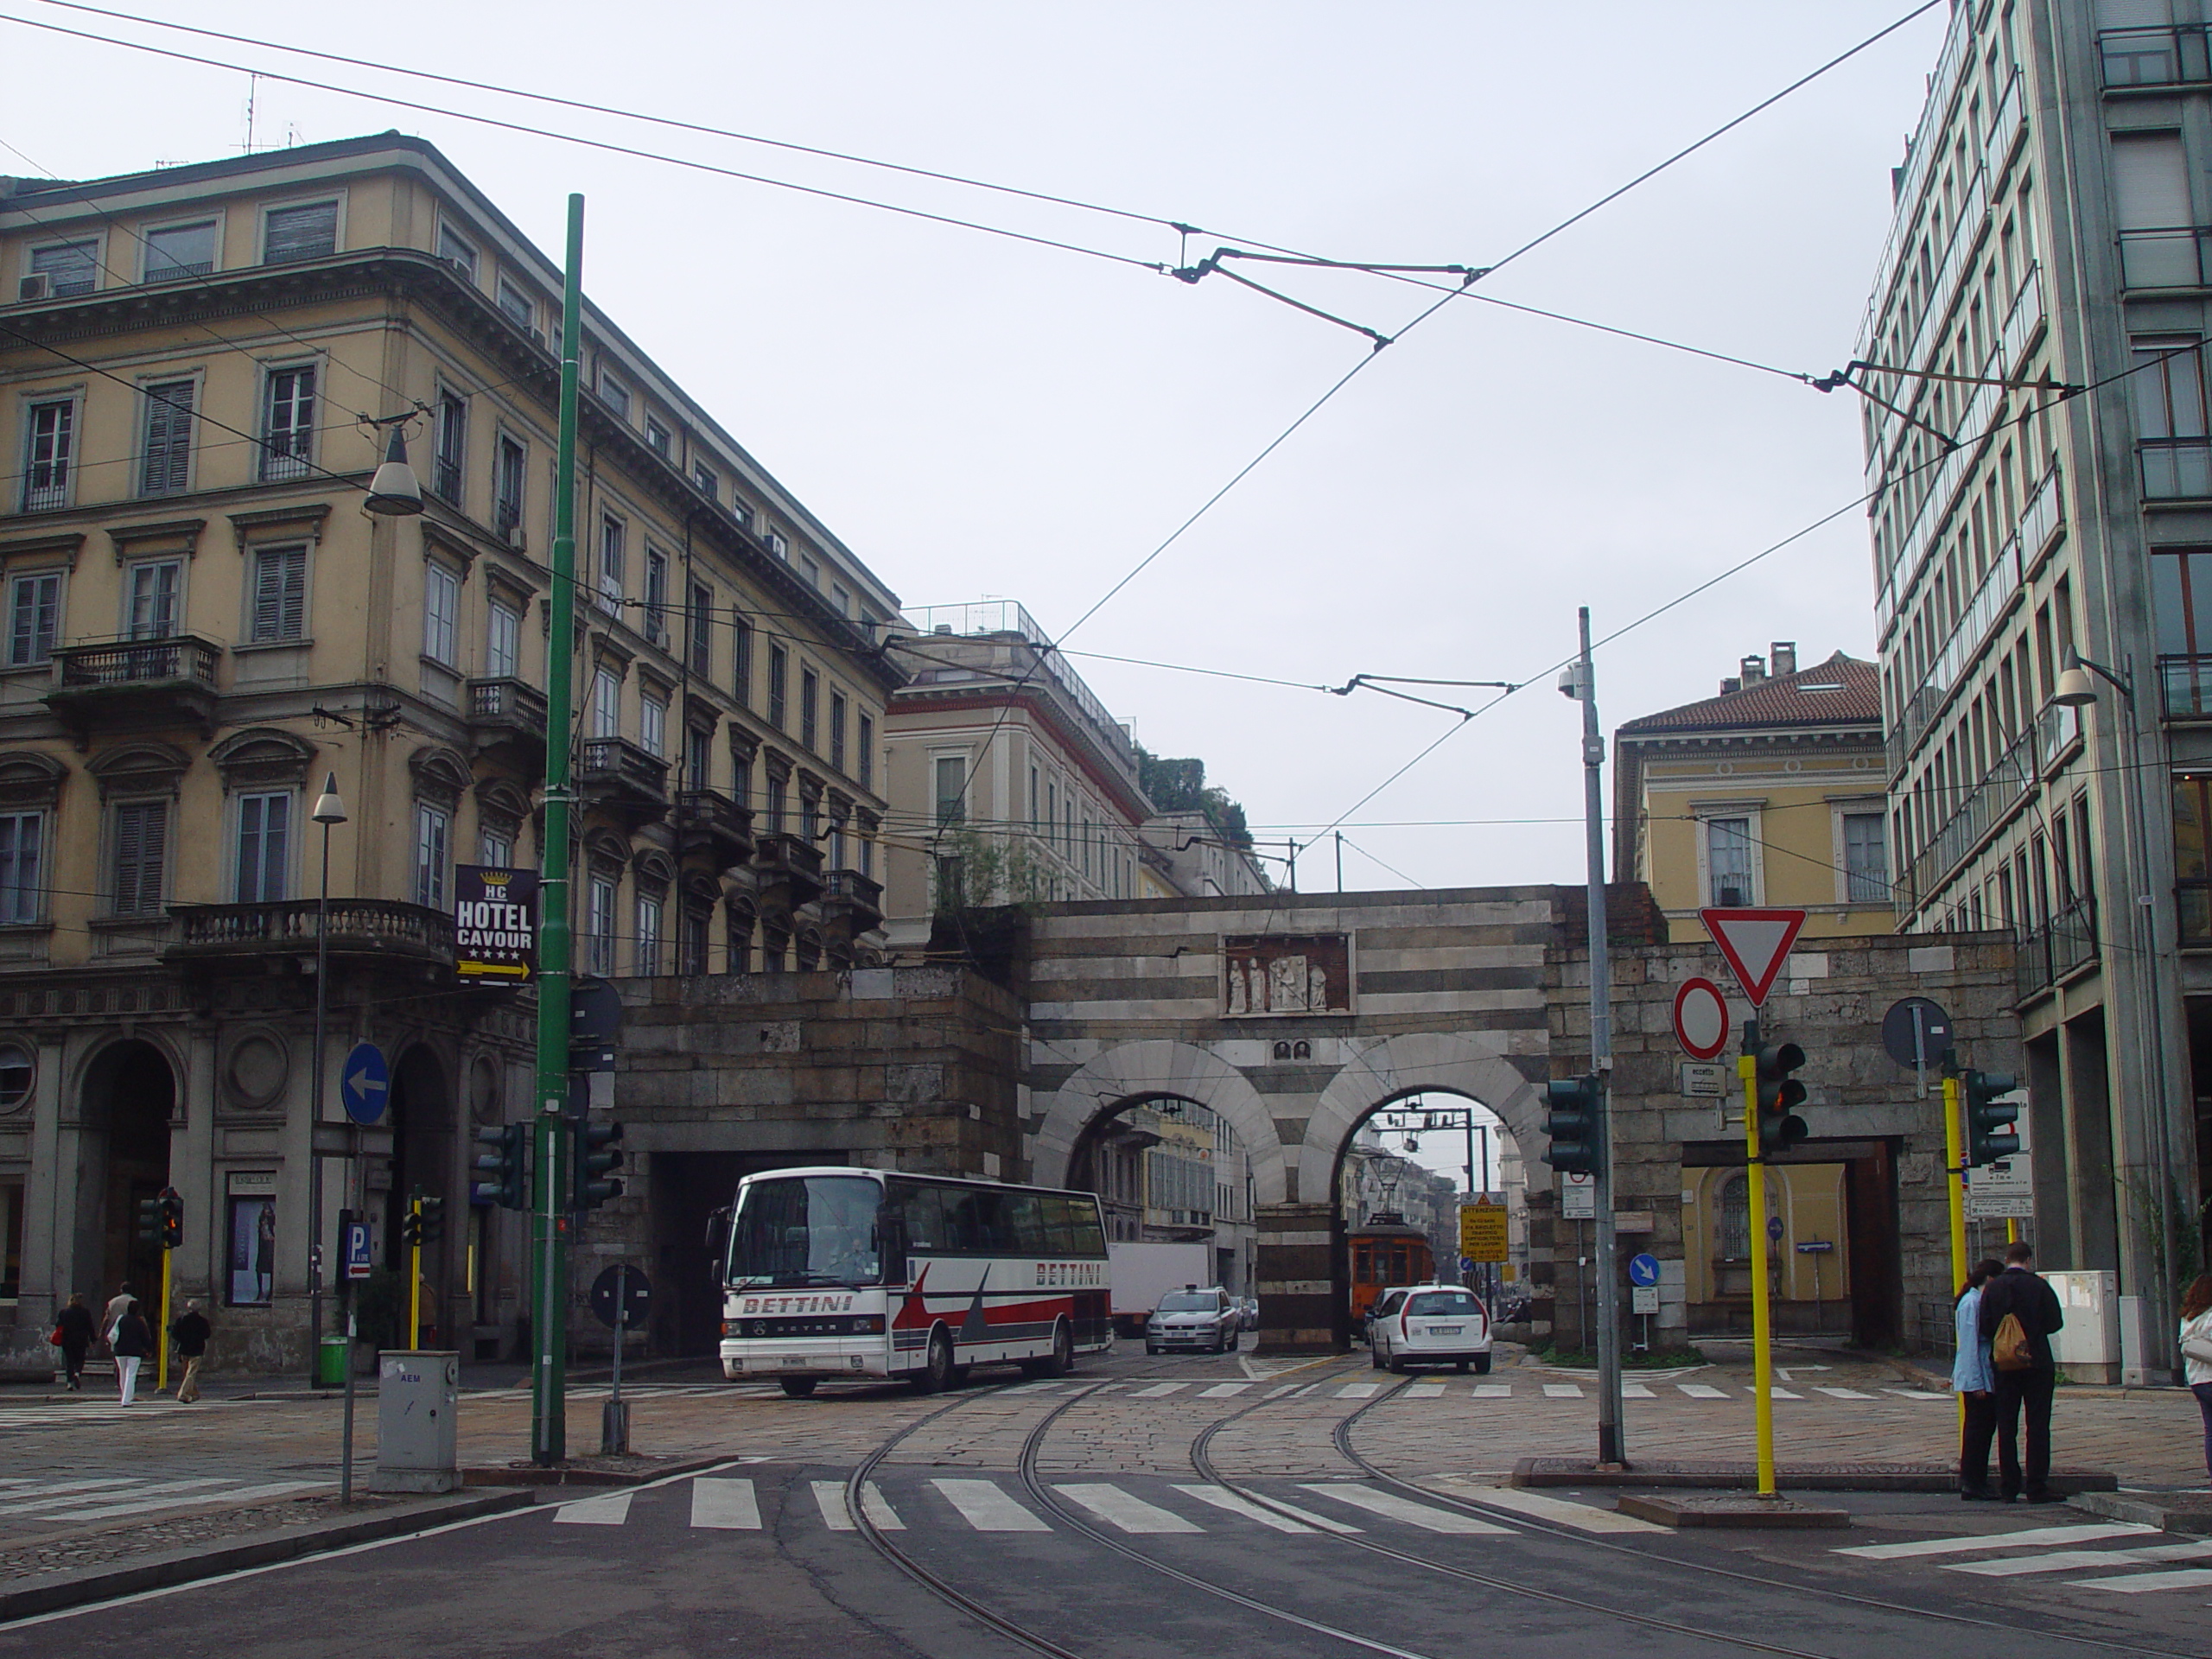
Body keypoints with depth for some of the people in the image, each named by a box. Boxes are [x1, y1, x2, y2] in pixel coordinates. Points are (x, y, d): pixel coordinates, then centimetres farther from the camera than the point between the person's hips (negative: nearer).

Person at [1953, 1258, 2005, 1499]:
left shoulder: (1983, 1301, 13)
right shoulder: (1971, 1303, -15)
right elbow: (1969, 1344, -17)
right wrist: (1976, 1382, -19)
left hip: (1988, 1376, 9)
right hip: (1976, 1378, -9)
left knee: (1986, 1426, 11)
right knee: (1977, 1428, -5)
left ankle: (1976, 1483, 17)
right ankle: (1971, 1485, 1)